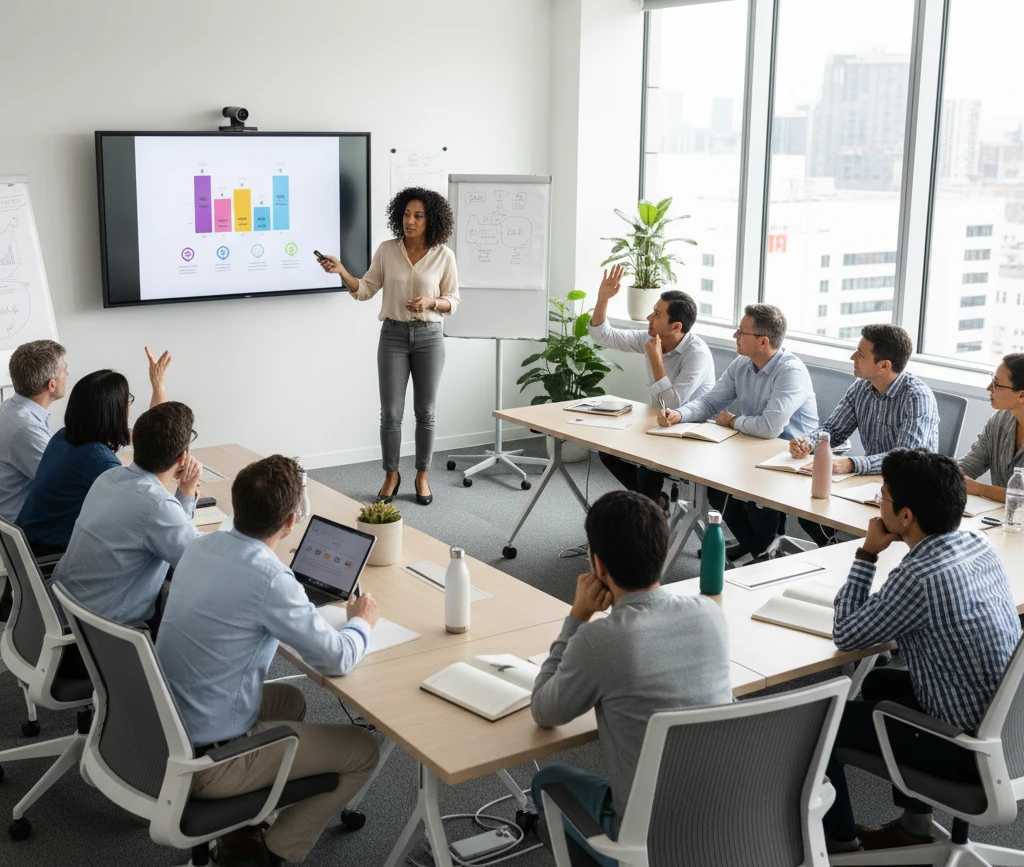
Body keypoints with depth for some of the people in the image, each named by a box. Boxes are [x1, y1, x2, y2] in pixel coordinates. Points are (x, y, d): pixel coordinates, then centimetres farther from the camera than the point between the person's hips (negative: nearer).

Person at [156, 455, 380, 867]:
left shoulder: (201, 547, -1)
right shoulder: (269, 578, -25)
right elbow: (336, 660, -14)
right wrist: (362, 621, 5)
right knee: (363, 750, 5)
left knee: (289, 699, 31)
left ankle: (242, 828, 26)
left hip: (162, 733, 8)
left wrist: (296, 598, 22)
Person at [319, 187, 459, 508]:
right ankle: (391, 475, 17)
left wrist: (430, 303, -18)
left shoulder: (444, 256, -4)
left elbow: (453, 301, 1)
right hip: (393, 336, 1)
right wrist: (341, 271, -14)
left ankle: (422, 476, 20)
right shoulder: (387, 250, 0)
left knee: (425, 412, 6)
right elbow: (365, 290, 2)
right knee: (390, 412, 0)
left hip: (429, 337, -1)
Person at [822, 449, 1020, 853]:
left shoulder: (921, 577, -29)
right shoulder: (979, 545, -2)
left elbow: (846, 635, -15)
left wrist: (866, 554, -11)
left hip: (968, 746, -8)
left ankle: (840, 842, 25)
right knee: (880, 683, 29)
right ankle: (915, 826, 36)